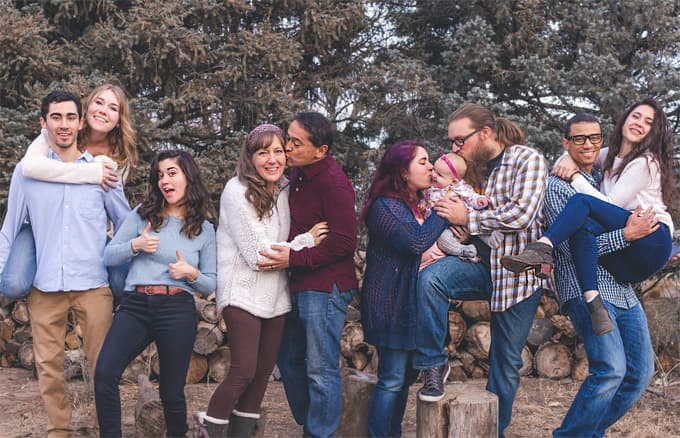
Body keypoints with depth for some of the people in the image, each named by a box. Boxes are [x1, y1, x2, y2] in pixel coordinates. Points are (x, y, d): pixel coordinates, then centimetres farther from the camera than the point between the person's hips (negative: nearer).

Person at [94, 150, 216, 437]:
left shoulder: (204, 229, 9)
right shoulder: (143, 214, 9)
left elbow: (211, 284, 11)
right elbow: (109, 256, 8)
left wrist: (192, 274, -10)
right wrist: (135, 245, -10)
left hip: (177, 309, 0)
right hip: (135, 305, 1)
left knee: (172, 391, 4)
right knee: (104, 373, -20)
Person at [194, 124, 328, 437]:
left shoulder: (285, 189, 7)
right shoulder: (237, 191, -13)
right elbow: (259, 255, -16)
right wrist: (307, 241, -10)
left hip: (276, 297, 6)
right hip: (244, 294, -6)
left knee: (263, 371, 9)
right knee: (244, 371, -11)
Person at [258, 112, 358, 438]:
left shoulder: (333, 183, -18)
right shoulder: (297, 175, 10)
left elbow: (344, 243, -21)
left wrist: (294, 258, -20)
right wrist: (284, 254, 10)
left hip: (325, 287, -10)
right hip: (299, 285, 10)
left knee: (321, 369, -3)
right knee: (289, 360, 17)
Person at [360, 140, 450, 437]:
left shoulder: (422, 205, 12)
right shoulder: (384, 206, -12)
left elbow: (428, 249, 14)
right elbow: (416, 245, -22)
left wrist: (433, 252, -10)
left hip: (414, 304, 8)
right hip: (390, 304, -8)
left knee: (406, 376, 13)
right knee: (392, 380, -6)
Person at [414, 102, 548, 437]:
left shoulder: (527, 161, -8)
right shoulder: (472, 169, 8)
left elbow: (522, 214, -21)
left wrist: (467, 218, -15)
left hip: (518, 271, -4)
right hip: (482, 264, 4)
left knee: (506, 362, 5)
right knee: (431, 277, -28)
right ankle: (433, 363, -13)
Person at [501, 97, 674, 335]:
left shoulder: (646, 162, -1)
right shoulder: (610, 155, 21)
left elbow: (612, 205, -9)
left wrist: (575, 177, -6)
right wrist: (568, 158, 10)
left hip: (654, 241, -6)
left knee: (582, 201, -23)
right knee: (582, 225, -28)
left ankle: (543, 248, -46)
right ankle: (594, 303, -43)